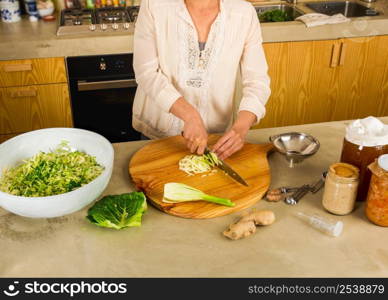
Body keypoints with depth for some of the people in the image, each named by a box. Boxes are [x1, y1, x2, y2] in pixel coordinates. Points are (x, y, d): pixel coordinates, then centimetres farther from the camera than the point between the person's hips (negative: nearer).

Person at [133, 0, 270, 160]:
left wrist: (241, 128, -27)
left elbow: (257, 80, -10)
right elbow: (146, 72, -17)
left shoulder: (245, 13, -10)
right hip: (156, 131, 0)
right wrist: (190, 115, -29)